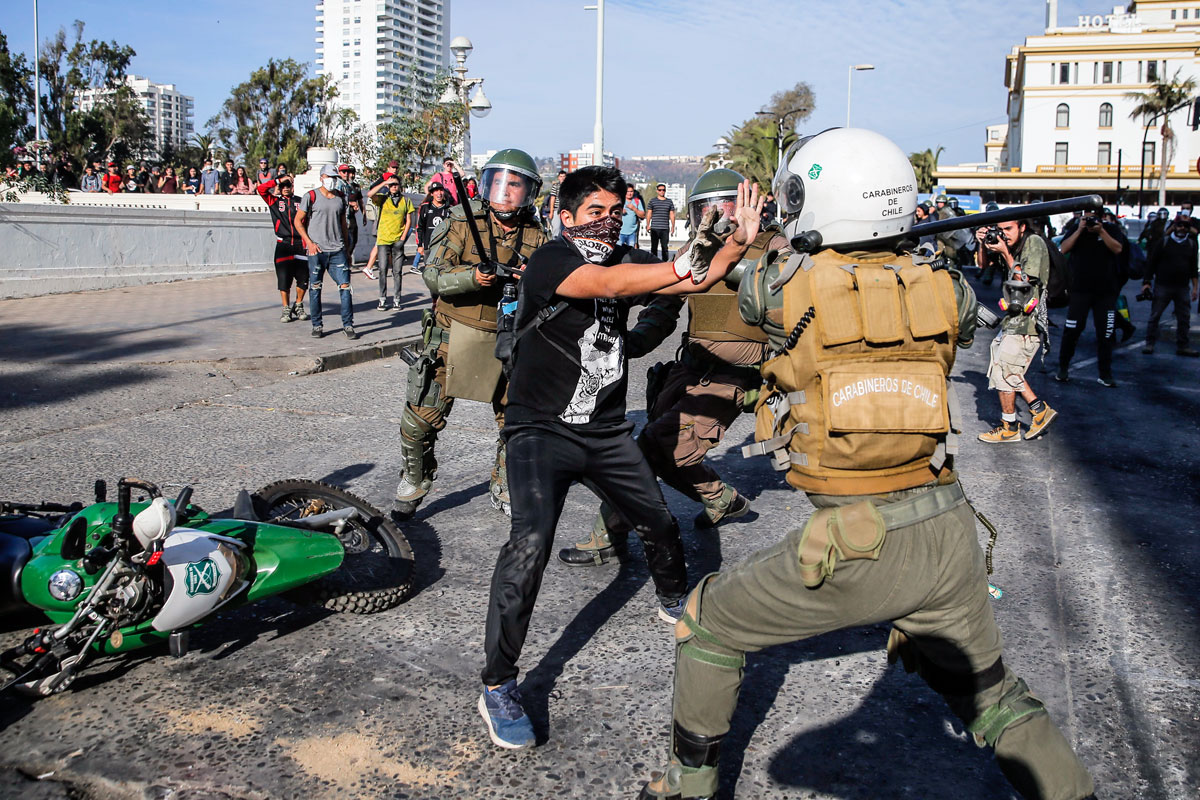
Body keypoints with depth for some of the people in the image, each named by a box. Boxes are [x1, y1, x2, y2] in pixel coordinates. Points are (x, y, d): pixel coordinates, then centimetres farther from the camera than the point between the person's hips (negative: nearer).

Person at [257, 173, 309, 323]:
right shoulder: (274, 201, 10)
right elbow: (261, 189, -3)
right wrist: (278, 180, -2)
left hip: (300, 245, 1)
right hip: (283, 245, 0)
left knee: (303, 279, 1)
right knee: (283, 279, -3)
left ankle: (298, 306, 20)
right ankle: (286, 310, 7)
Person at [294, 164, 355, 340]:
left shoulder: (340, 198, 14)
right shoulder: (311, 196, 1)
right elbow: (298, 221, 2)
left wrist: (345, 246, 17)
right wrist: (309, 243, -7)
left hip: (337, 250, 3)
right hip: (317, 250, -3)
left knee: (345, 286, -5)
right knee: (315, 288, 3)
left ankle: (348, 325, 2)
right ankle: (317, 325, 14)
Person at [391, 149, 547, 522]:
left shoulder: (536, 235, 3)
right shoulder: (462, 222, -5)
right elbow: (433, 276, -12)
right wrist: (472, 278, -30)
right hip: (455, 334, -2)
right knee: (422, 417, -4)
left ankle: (505, 490, 33)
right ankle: (414, 482, 22)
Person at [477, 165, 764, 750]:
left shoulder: (626, 259, 4)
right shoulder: (548, 262, -15)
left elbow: (698, 280, -4)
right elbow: (606, 285, -35)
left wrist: (739, 241, -22)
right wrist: (684, 264, -46)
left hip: (606, 431, 7)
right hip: (542, 430, -6)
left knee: (660, 525, 15)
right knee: (531, 541, -23)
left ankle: (675, 603, 48)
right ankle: (498, 686, -11)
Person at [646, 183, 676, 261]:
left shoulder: (669, 202, 12)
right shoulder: (652, 202, 8)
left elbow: (672, 215, 13)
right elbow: (648, 214, 7)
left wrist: (673, 226, 5)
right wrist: (648, 225, -1)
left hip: (665, 228, 1)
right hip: (654, 228, -1)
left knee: (665, 247, -1)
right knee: (654, 247, 1)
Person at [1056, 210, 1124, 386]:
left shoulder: (1110, 229, 5)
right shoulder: (1075, 230, 6)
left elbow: (1117, 249, -9)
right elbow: (1064, 249, -8)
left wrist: (1101, 231, -15)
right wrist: (1079, 230, -13)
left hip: (1106, 291, 1)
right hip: (1080, 289, 0)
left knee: (1105, 334, 3)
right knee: (1071, 330, -2)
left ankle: (1105, 374, 9)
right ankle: (1063, 368, 12)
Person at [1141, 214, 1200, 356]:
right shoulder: (1163, 242, -2)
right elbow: (1151, 263, -2)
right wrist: (1146, 282, -8)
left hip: (1182, 288, 3)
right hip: (1162, 286, -3)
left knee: (1184, 318, 5)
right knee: (1155, 316, 0)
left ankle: (1182, 346, 13)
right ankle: (1150, 343, 8)